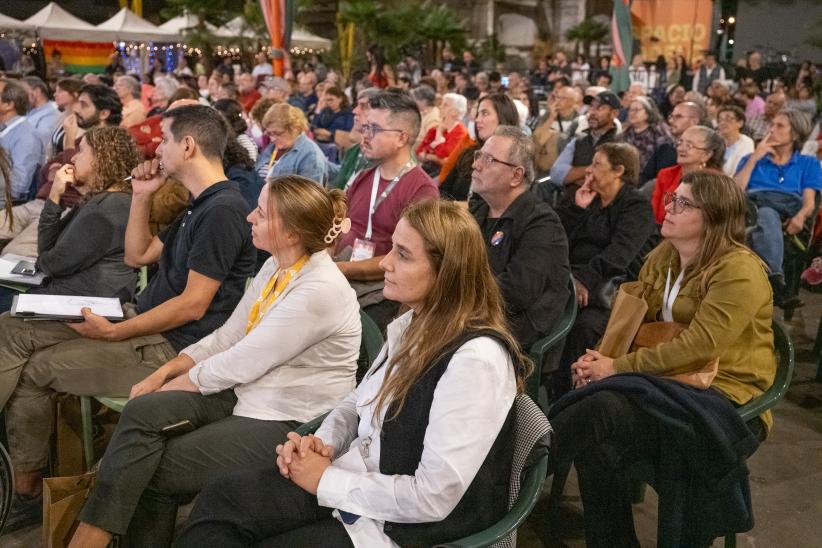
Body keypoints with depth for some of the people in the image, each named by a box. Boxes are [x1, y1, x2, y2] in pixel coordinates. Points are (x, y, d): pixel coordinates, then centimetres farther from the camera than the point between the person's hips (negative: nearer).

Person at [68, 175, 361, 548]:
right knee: (142, 411, -13)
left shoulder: (320, 290, -23)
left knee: (156, 471, -13)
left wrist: (175, 384, -6)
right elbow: (226, 336, 8)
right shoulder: (276, 267, 5)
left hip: (290, 423, -8)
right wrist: (163, 374, -1)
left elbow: (242, 362, -19)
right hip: (246, 390, 8)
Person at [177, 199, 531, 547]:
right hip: (358, 480, 7)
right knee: (222, 498, -12)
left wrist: (326, 481, -16)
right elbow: (358, 402, 17)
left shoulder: (476, 359, -25)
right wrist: (322, 442, -5)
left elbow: (433, 498, -25)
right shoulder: (412, 325, 4)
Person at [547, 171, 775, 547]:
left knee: (603, 408, -31)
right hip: (672, 383, 7)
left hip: (724, 399, -7)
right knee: (596, 440, -24)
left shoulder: (739, 270, -15)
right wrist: (600, 357, -8)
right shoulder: (662, 256, 11)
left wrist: (618, 368, -19)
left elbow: (698, 347, -21)